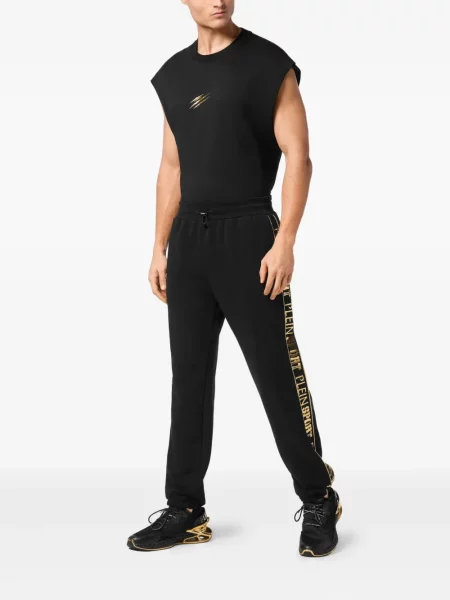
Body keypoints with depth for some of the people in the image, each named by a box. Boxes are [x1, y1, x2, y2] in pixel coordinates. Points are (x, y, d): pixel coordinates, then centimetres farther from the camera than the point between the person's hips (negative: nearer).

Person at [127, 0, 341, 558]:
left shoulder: (268, 64, -4)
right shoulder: (175, 74, 13)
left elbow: (298, 157, -8)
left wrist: (284, 242, -16)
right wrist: (160, 247, 13)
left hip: (248, 234, -5)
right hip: (189, 238, 6)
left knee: (277, 374, -2)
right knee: (189, 377, 8)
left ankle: (319, 501, 14)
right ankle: (185, 511, 17)